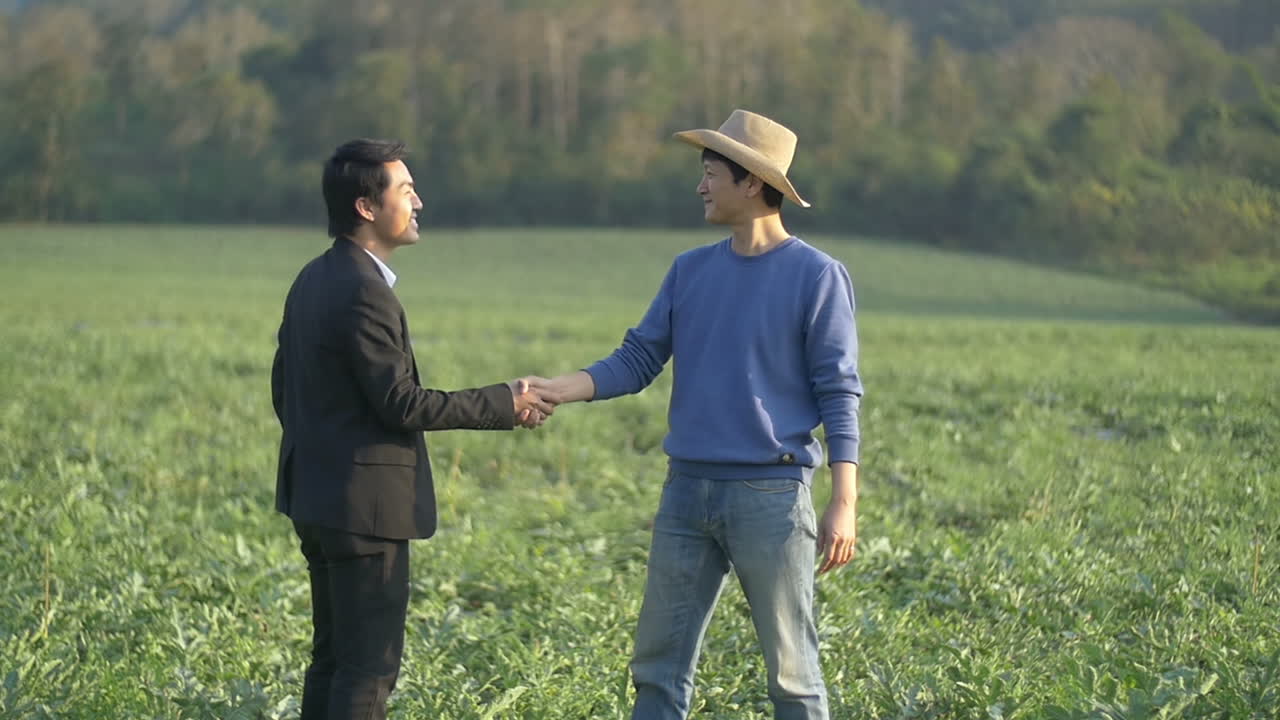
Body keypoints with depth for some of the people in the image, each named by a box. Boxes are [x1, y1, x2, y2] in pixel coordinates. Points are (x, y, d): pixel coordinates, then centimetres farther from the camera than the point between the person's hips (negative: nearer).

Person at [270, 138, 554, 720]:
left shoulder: (312, 280, 11)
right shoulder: (363, 291, -19)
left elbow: (283, 389, 17)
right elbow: (400, 403, -20)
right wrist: (503, 405, -13)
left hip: (318, 496, 10)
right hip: (365, 503, -10)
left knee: (333, 657, 15)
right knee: (370, 666, -5)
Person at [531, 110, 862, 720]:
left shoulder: (817, 276, -5)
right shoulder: (691, 270, 10)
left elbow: (838, 394, -7)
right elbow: (637, 359, 9)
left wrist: (844, 503, -12)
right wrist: (563, 389, -8)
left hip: (771, 494, -5)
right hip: (687, 489, 5)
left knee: (791, 670, 2)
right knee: (658, 665, 8)